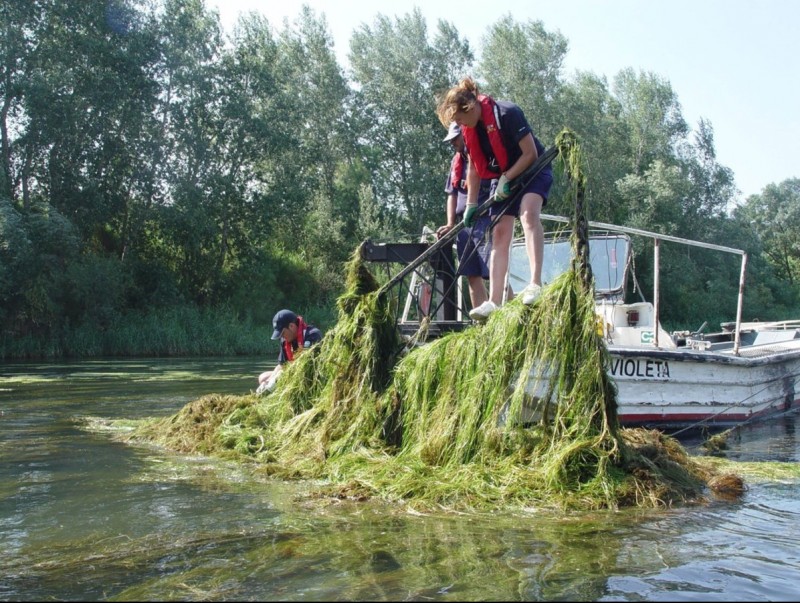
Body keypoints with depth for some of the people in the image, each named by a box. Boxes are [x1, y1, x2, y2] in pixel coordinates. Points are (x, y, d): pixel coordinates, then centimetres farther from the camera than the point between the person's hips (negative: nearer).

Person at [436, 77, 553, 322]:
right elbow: (474, 166, 7)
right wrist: (471, 205, 5)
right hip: (503, 180, 7)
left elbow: (531, 154, -20)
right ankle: (494, 302, -7)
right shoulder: (470, 129, -4)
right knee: (499, 235, -3)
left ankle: (535, 284, -42)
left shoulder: (508, 114, -25)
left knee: (528, 213, -33)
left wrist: (507, 179, -20)